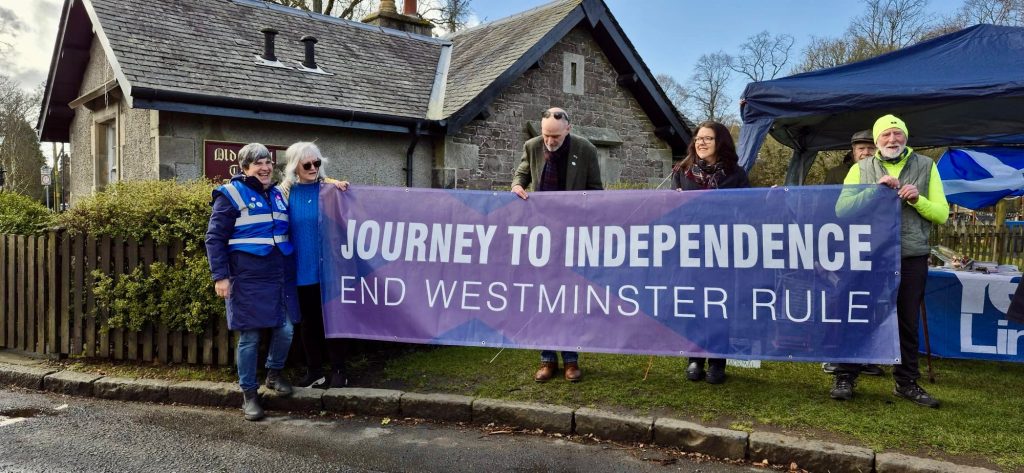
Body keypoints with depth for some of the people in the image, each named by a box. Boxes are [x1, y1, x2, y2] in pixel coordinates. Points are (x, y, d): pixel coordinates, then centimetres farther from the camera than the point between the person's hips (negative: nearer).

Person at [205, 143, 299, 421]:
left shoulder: (278, 195, 13)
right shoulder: (231, 195, -5)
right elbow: (214, 238, -7)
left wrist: (291, 271, 16)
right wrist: (220, 276, -14)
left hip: (280, 279, 5)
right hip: (248, 281, -5)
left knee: (285, 330, 4)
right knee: (250, 337, 0)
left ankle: (274, 373, 31)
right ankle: (249, 393, 15)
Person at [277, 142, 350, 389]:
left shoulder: (329, 187, -2)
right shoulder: (285, 193, 2)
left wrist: (341, 191, -19)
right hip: (301, 268, 2)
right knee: (308, 319, 11)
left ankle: (338, 371, 13)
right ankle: (314, 371, 22)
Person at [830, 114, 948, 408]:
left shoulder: (926, 167, 8)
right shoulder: (860, 170, 6)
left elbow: (942, 215, 6)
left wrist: (918, 200, -11)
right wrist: (876, 189, -15)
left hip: (912, 259, 1)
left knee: (908, 323, 10)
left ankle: (906, 382, 22)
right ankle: (845, 378, 11)